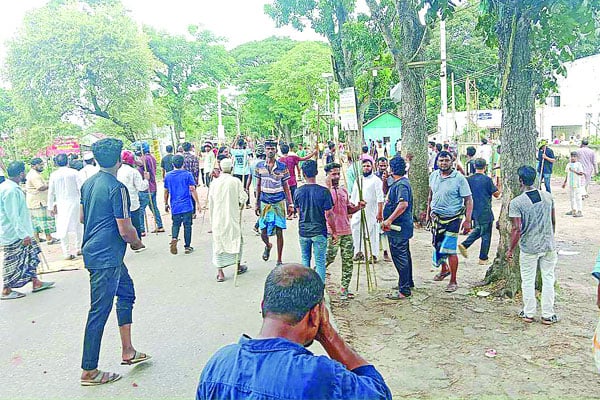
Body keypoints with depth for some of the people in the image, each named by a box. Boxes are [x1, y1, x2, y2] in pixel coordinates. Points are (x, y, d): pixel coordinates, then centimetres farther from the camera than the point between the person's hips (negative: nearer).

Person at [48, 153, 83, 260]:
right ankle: (78, 248, 23)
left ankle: (67, 252, 5)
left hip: (61, 204, 0)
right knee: (78, 226, 15)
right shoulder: (74, 172, -5)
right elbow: (80, 188, -6)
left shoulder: (53, 175, -1)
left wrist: (51, 207, 10)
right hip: (74, 202, 0)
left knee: (63, 229, 5)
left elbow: (51, 192, 2)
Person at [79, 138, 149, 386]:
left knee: (126, 292, 21)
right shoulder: (116, 188, -19)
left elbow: (83, 217, 19)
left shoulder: (88, 184, 7)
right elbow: (125, 230, -20)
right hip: (107, 257, -9)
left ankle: (127, 351, 27)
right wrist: (137, 242, 0)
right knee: (99, 312, 0)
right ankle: (89, 372, 11)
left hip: (93, 251, 9)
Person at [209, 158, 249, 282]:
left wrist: (212, 218, 15)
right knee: (236, 239, 16)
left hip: (218, 218, 2)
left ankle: (220, 272, 4)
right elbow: (243, 197, -12)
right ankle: (238, 266, 30)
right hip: (232, 216, -1)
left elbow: (210, 202, 4)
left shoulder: (215, 182, -2)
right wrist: (240, 204, 12)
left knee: (218, 243, 7)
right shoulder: (236, 181, -9)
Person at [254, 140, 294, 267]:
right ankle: (268, 246, 39)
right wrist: (257, 204, 8)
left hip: (279, 202, -1)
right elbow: (258, 186, 9)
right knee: (263, 233, 2)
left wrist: (290, 204, -2)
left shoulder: (282, 167, -2)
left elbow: (286, 187, 2)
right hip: (265, 203, 2)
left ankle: (279, 261, 14)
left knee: (279, 232, 1)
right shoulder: (259, 166, 2)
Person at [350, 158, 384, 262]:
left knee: (372, 233, 0)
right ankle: (359, 252, 16)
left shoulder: (376, 180, -4)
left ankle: (373, 254, 8)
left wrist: (380, 213, -17)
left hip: (371, 212, -5)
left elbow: (380, 198, -10)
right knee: (356, 231, 4)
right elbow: (353, 197, 17)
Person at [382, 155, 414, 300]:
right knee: (404, 255, 21)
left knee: (400, 257, -6)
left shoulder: (401, 184, -19)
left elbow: (403, 204, -32)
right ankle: (408, 282, 35)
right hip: (401, 227, 11)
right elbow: (387, 195, 30)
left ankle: (404, 290, -1)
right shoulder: (397, 183, 14)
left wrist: (389, 220, -31)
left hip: (398, 228, -11)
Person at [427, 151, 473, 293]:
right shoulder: (433, 176, 3)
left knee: (450, 250, -6)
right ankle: (444, 269, 44)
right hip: (436, 217, 6)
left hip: (452, 218, -5)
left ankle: (453, 281, 8)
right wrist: (428, 213, 18)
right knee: (437, 246, 17)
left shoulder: (459, 178, -13)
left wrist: (468, 220, -18)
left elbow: (468, 200, -11)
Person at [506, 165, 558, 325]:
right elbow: (553, 222, 9)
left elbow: (517, 229, -18)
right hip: (549, 246, 4)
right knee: (548, 280, 13)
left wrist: (510, 249, -7)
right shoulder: (548, 197, -1)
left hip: (528, 248, -4)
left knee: (528, 281, 11)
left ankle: (528, 313, 21)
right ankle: (547, 315, 21)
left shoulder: (516, 203, -16)